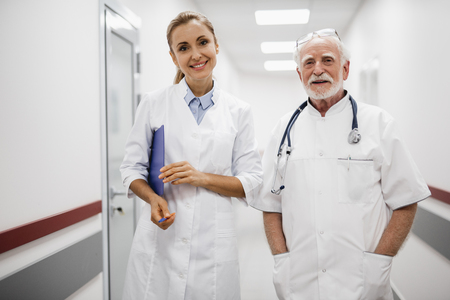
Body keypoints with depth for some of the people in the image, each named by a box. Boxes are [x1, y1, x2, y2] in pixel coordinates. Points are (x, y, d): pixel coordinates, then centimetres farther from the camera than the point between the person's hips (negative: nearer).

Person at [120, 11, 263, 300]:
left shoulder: (238, 111, 3)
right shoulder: (154, 103, 2)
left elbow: (251, 183, 3)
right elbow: (132, 168, 6)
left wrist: (203, 177, -13)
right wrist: (152, 198, -14)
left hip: (214, 245, 0)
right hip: (159, 242, 0)